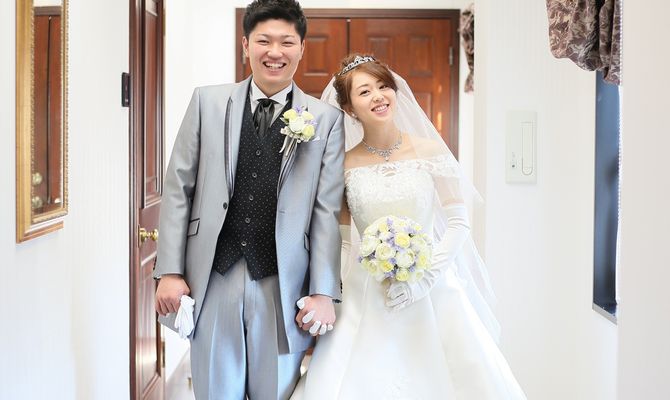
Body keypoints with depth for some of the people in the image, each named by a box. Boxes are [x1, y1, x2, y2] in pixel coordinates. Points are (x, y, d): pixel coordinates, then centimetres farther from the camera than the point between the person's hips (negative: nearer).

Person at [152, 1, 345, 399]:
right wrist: (170, 271, -2)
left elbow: (327, 210, -1)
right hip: (212, 281, 1)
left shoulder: (326, 119, 1)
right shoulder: (208, 102, 5)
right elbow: (178, 189, 4)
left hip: (283, 289, -1)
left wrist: (324, 293, -5)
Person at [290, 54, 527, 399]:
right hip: (367, 299, 1)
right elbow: (342, 242, 5)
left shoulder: (430, 151, -1)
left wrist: (423, 279, -13)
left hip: (432, 292, 0)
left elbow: (458, 224, -2)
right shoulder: (345, 165, 1)